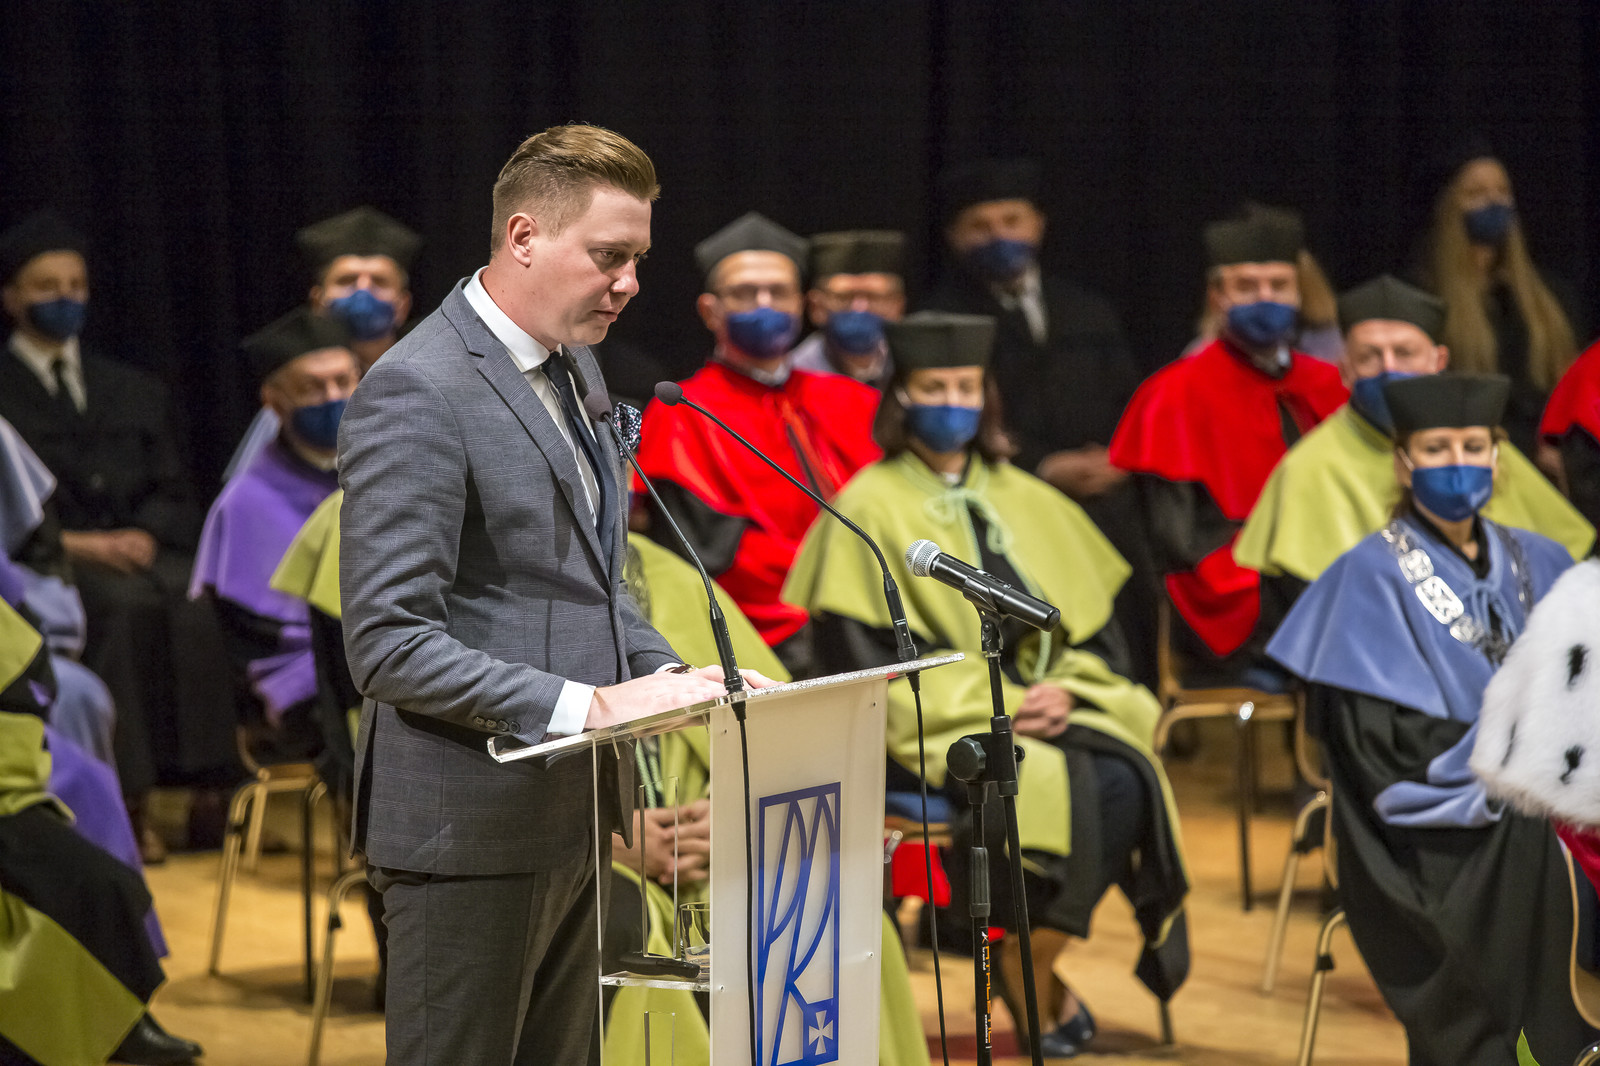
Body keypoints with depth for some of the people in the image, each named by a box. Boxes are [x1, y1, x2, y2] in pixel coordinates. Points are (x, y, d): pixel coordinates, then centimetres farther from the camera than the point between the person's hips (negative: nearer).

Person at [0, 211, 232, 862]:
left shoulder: (135, 392, 24)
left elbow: (174, 495, 18)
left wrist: (145, 535, -5)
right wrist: (72, 543, -14)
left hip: (137, 548, 4)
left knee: (201, 603, -32)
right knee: (127, 606, -37)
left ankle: (213, 786, -34)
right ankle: (130, 800, -40)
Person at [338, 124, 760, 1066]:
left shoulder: (574, 371, 14)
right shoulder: (419, 392, -16)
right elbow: (389, 645, -22)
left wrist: (663, 672, 4)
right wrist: (589, 705, -25)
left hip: (574, 813, 9)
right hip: (473, 826, -9)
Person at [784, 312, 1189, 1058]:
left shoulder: (1024, 501, 17)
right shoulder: (870, 508, 1)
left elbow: (1095, 626, 14)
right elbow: (869, 656, -7)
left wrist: (1063, 691, -8)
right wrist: (994, 706, -15)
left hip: (1043, 710, 5)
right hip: (934, 724, -5)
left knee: (1124, 779, -25)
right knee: (1054, 786, -31)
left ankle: (1029, 961, -10)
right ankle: (1032, 979, -13)